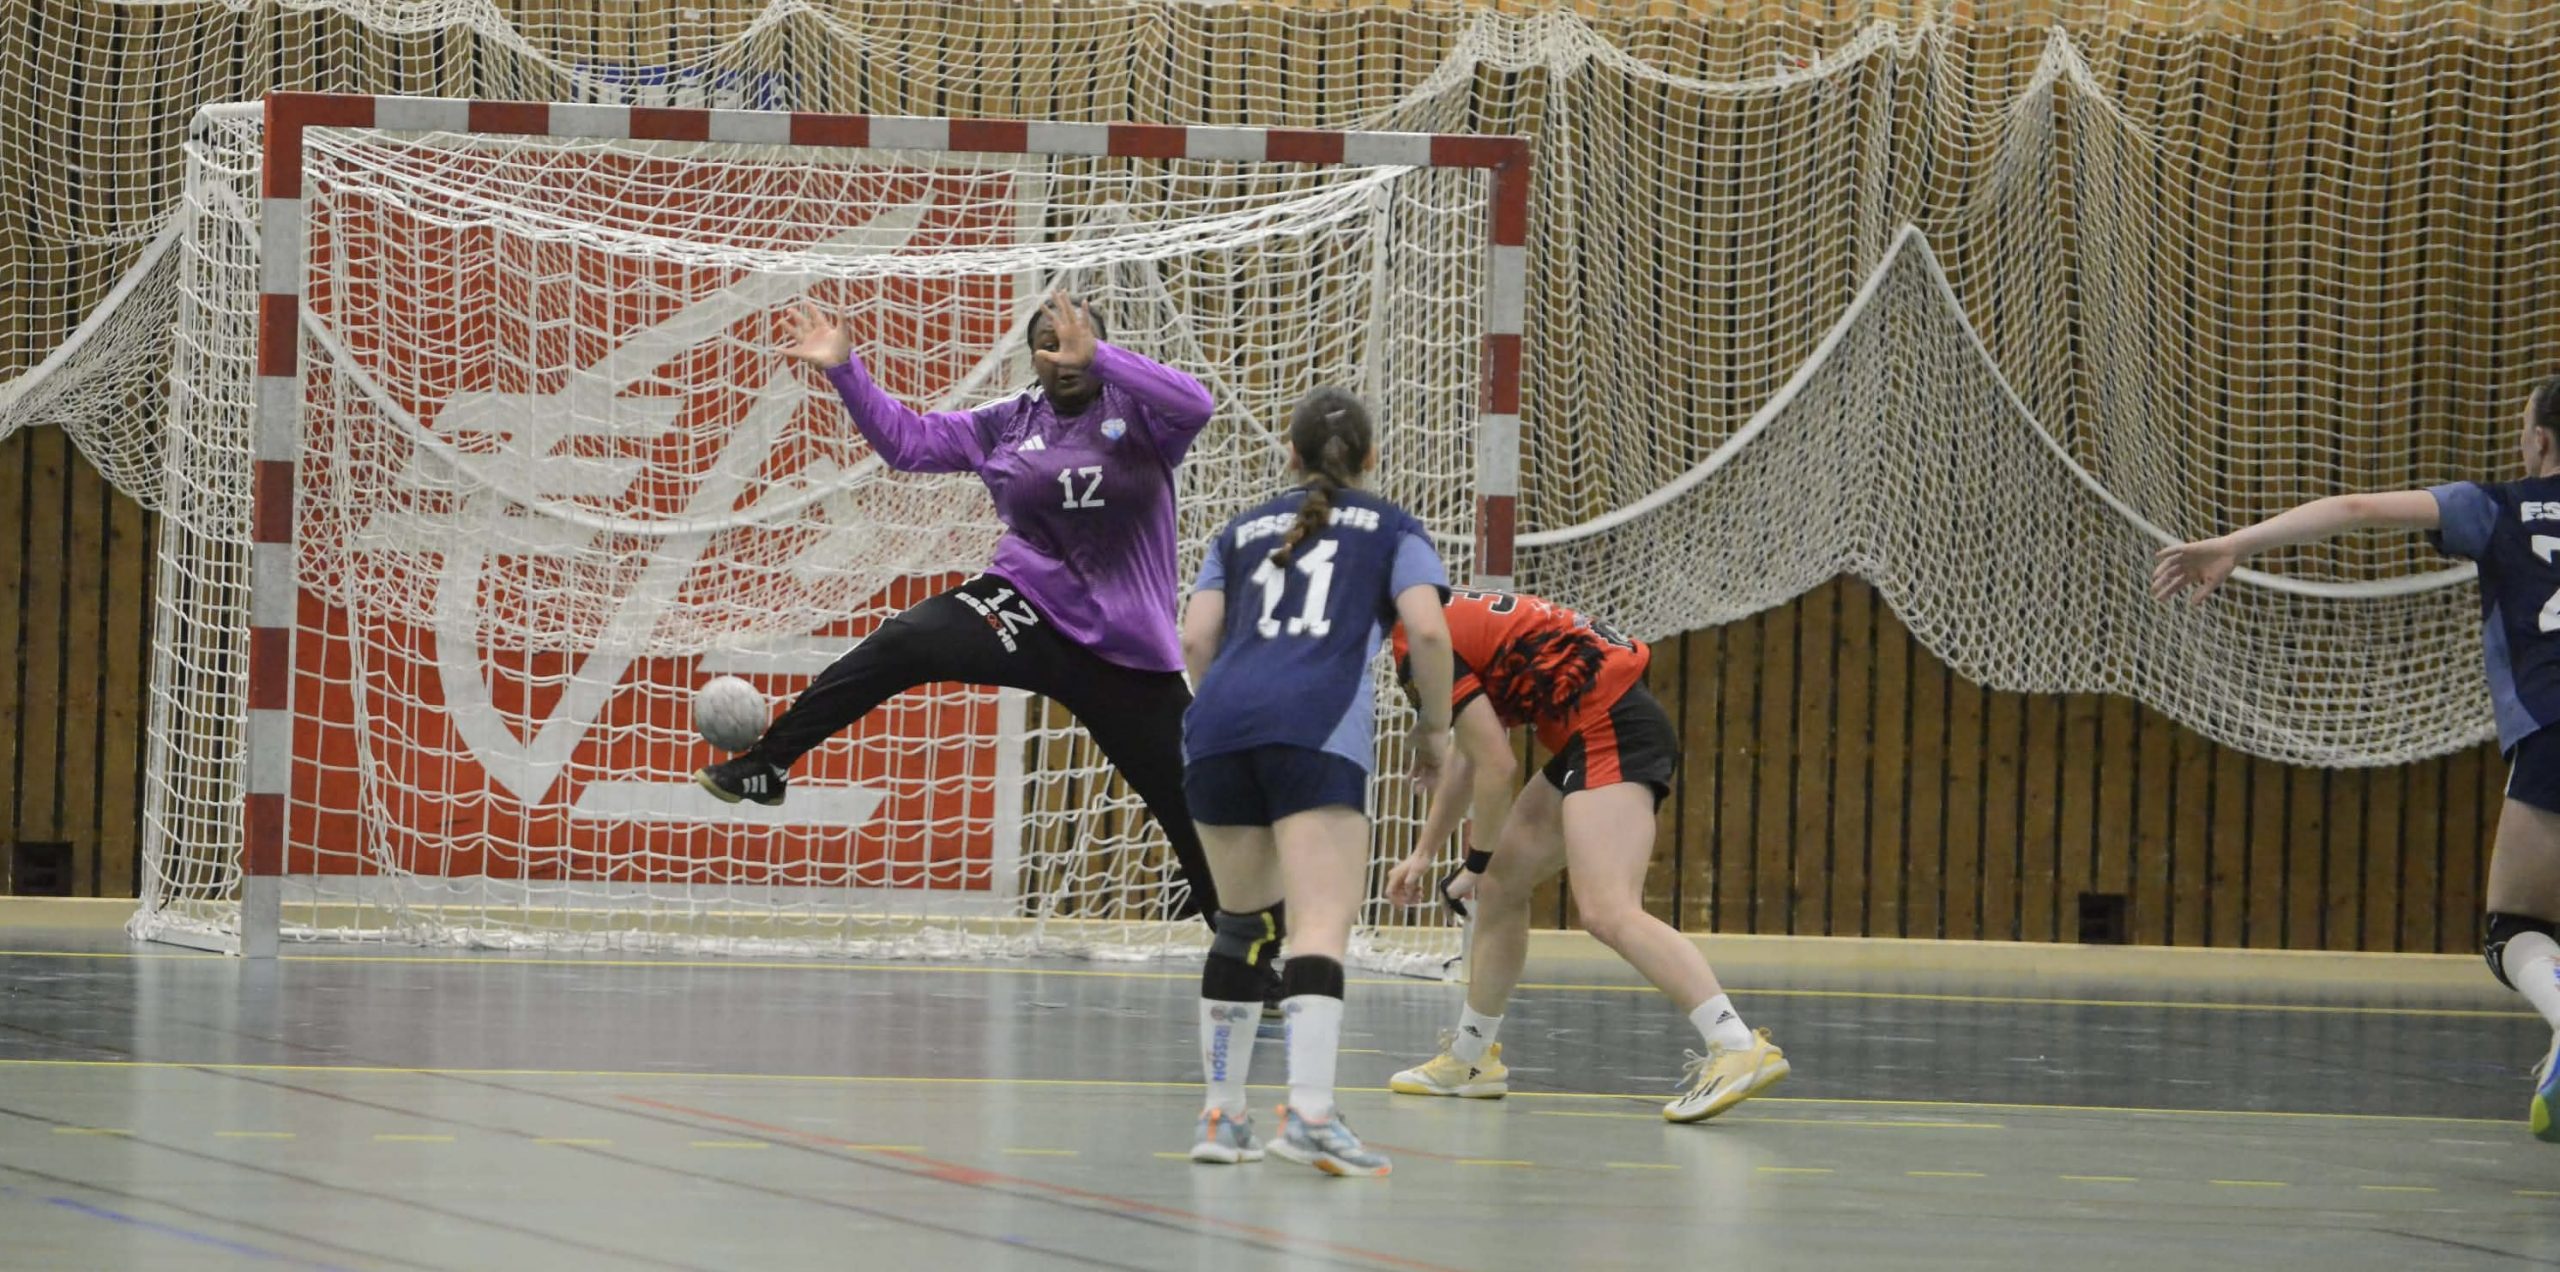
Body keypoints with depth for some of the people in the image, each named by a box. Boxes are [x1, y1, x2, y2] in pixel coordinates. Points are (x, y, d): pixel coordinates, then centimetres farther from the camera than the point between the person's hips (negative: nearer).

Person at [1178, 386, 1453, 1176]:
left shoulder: (1241, 533, 26)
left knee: (1241, 922, 17)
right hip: (1318, 725, -4)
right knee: (1323, 924, -12)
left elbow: (1196, 641, 14)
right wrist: (1436, 725, 16)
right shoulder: (1392, 530, 19)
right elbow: (1428, 631, 3)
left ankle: (1222, 1115, 19)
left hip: (1219, 724, 4)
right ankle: (1310, 1112, -28)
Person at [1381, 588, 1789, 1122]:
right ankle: (1470, 1058, 34)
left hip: (1608, 730, -11)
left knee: (1607, 912, -24)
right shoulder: (1454, 618, 20)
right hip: (1598, 733, 11)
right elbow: (1467, 758, 31)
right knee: (1501, 885, 20)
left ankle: (1738, 1047, -36)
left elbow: (1497, 764, -11)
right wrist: (1423, 852, 34)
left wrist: (1478, 862, 3)